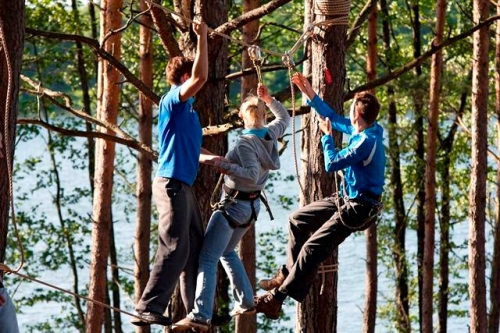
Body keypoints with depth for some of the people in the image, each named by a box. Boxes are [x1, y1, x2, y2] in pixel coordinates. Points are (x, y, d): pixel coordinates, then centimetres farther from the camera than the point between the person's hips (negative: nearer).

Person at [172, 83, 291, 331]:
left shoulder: (245, 143, -20)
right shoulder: (271, 134, 0)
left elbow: (252, 175, -31)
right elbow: (285, 118, 22)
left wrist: (224, 165, -31)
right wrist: (268, 99, 21)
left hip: (232, 205, -9)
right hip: (251, 206, 9)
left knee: (208, 259, -13)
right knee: (227, 252, 28)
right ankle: (245, 302, 25)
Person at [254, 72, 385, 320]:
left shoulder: (367, 142, -27)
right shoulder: (363, 131, 1)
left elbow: (332, 164, -23)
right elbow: (334, 119, 18)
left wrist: (327, 136, -8)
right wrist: (309, 94, 18)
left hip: (358, 208, -10)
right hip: (347, 198, 10)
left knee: (312, 249, -13)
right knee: (298, 220, 18)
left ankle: (276, 298, -11)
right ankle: (288, 274, 24)